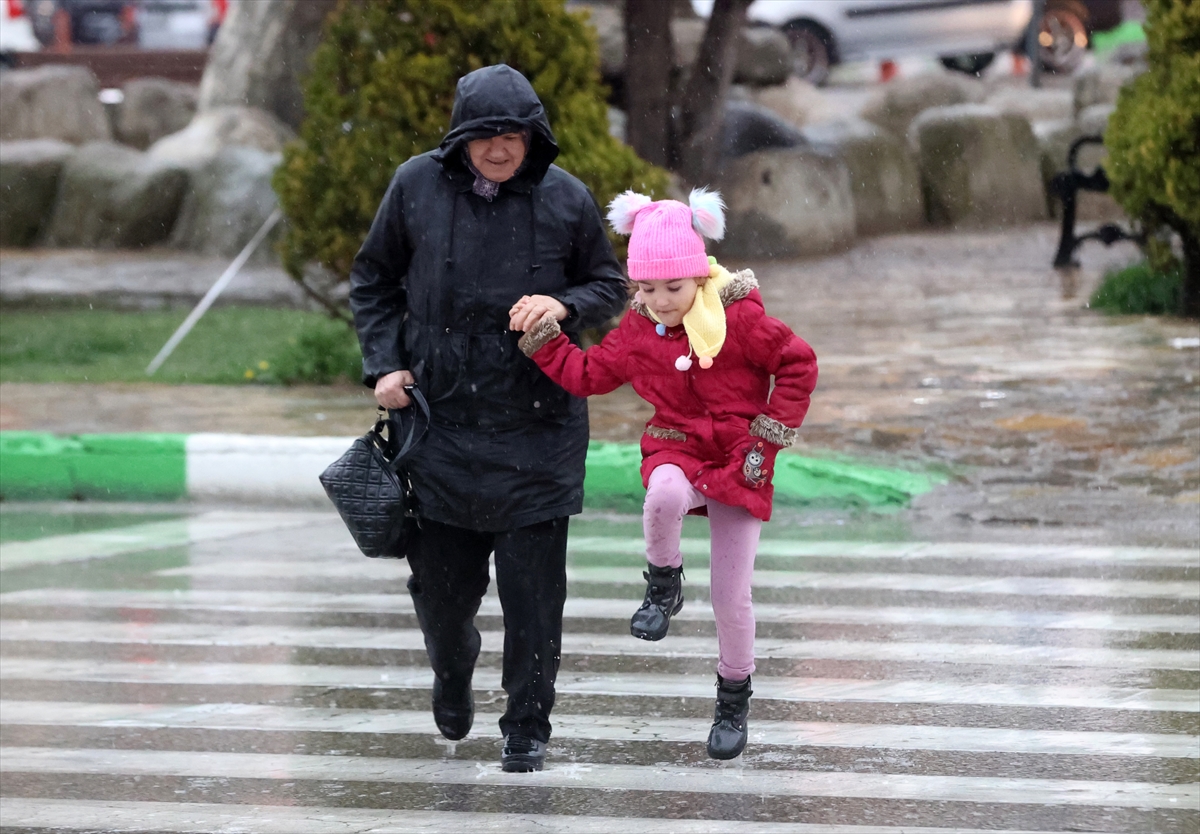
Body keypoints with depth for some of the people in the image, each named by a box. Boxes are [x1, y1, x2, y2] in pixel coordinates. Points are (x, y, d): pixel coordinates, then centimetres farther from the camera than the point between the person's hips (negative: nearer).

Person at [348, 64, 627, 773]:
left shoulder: (565, 198, -4)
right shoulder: (417, 186, -1)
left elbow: (611, 287, 8)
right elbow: (374, 281, 12)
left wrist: (566, 305, -13)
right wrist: (385, 364, 0)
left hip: (538, 428, -1)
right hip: (442, 419, 1)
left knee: (533, 586, -3)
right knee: (441, 580, 8)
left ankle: (528, 726, 10)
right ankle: (453, 674, 41)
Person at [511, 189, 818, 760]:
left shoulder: (740, 318, -12)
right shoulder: (637, 332, 0)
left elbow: (798, 364, -5)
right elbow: (586, 374, 6)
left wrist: (768, 436, -7)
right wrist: (543, 337, -9)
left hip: (738, 461, -2)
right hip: (675, 450, 2)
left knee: (732, 597, 0)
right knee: (664, 495, -40)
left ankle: (734, 699, 24)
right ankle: (663, 584, -12)